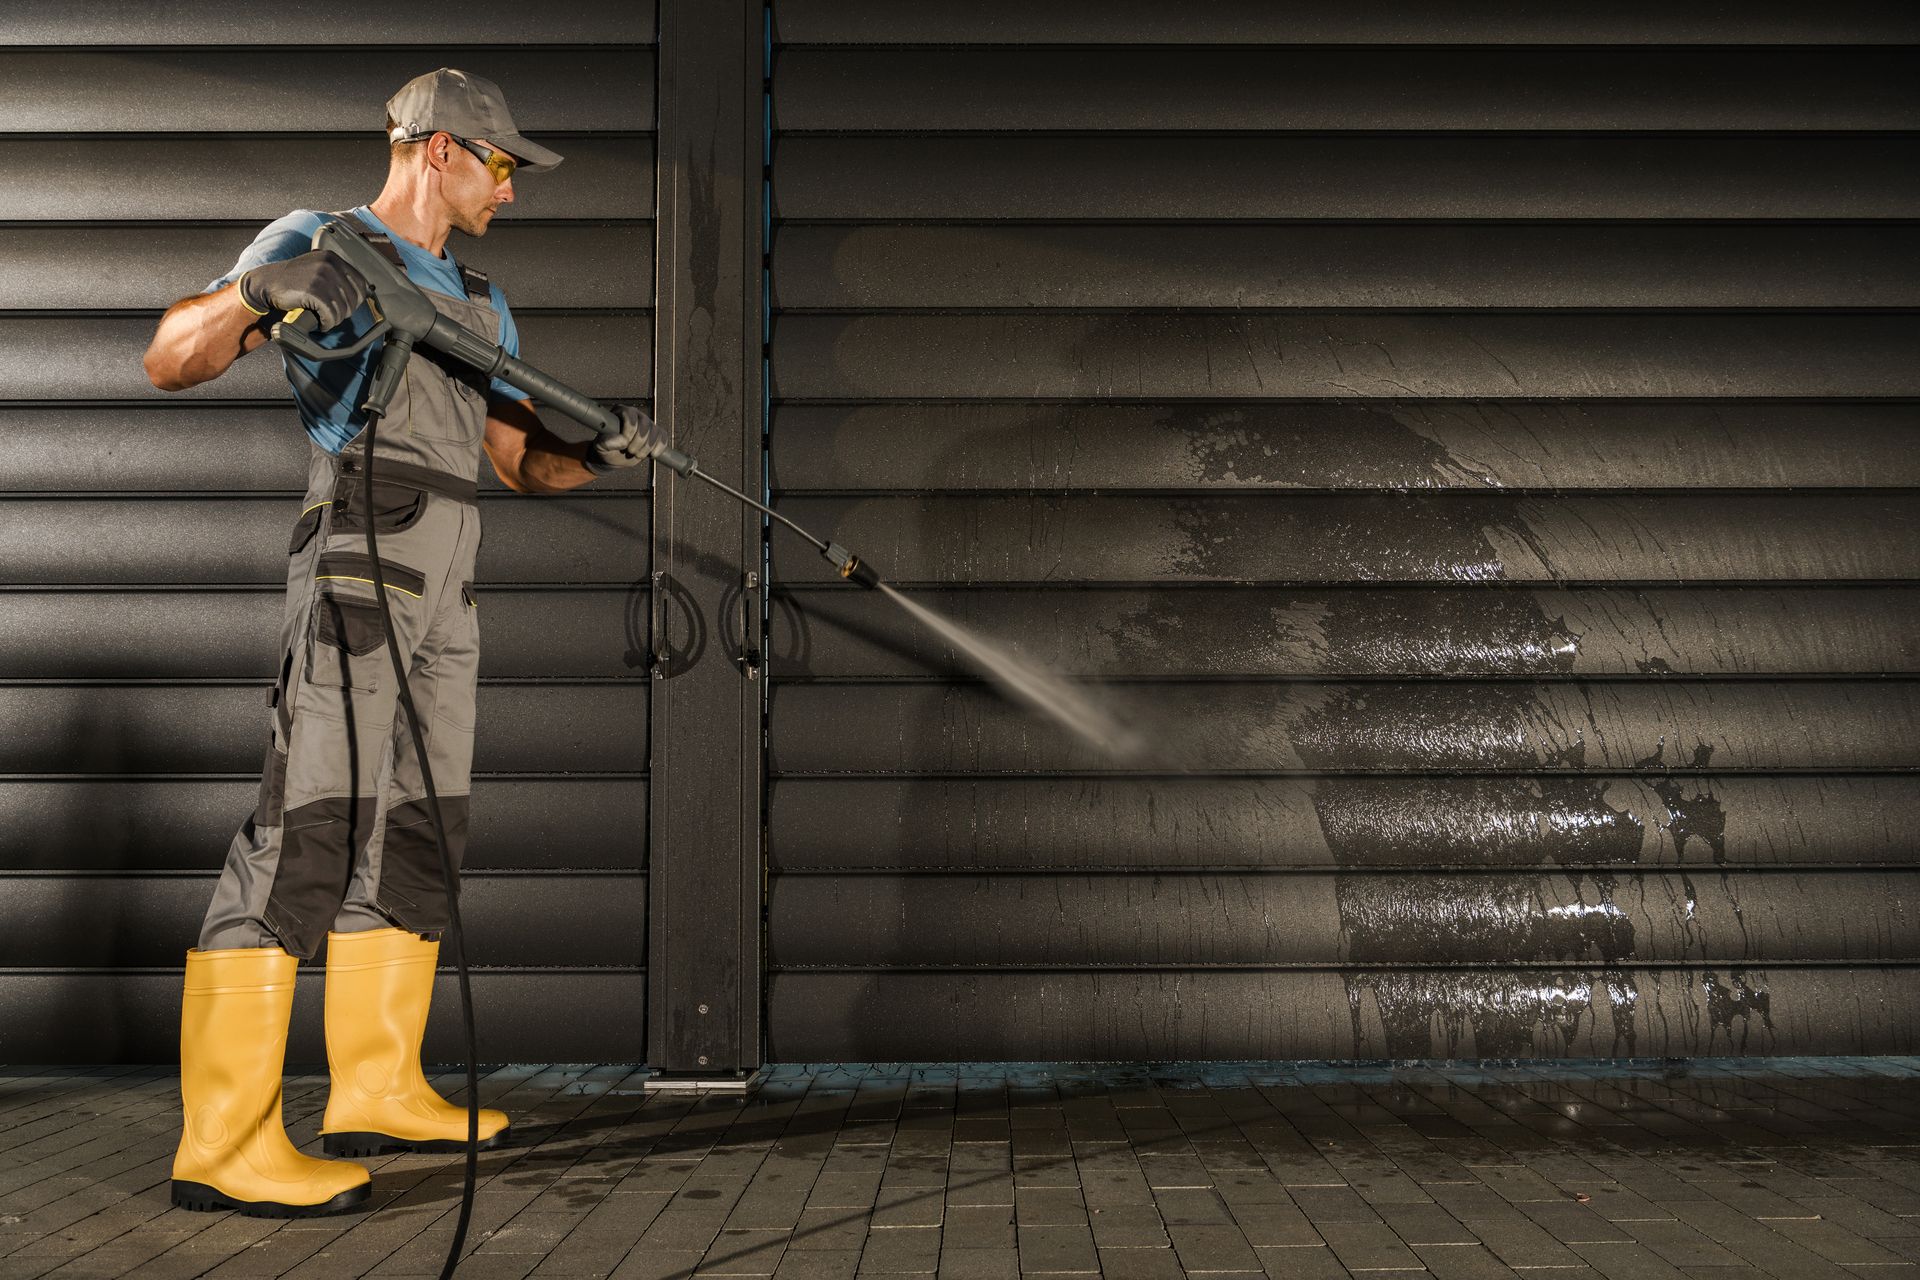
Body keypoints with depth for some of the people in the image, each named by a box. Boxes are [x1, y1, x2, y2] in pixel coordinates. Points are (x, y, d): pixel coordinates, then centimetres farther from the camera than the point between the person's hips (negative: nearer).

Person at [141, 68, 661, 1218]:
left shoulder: (483, 304, 25)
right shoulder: (319, 242, 4)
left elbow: (526, 462, 21)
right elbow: (171, 361, -3)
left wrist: (601, 451, 1)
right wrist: (255, 294, -22)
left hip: (444, 582, 8)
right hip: (362, 546, -8)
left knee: (421, 827, 8)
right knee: (316, 820, -15)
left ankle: (378, 1090, 17)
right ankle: (225, 1138, -14)